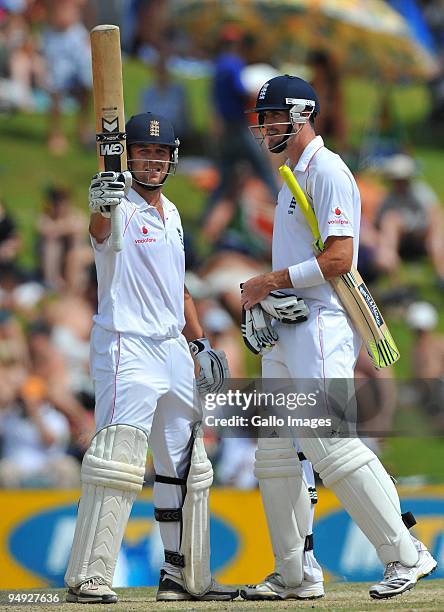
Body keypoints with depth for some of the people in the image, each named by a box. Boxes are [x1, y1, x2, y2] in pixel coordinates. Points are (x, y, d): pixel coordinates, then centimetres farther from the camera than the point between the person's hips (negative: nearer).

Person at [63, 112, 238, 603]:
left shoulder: (170, 214, 15)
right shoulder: (119, 205, -10)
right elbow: (100, 229, -36)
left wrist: (200, 343, 19)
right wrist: (99, 206, -59)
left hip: (174, 351, 9)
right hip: (127, 347, -9)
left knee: (185, 465, 14)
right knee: (117, 458, -18)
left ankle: (184, 576, 23)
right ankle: (88, 580, -21)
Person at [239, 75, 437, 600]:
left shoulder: (327, 171, -10)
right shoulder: (295, 177, 21)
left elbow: (339, 258, -19)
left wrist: (272, 281, -13)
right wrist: (262, 296, 8)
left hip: (321, 328, -10)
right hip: (286, 332, 10)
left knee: (329, 444, -18)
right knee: (274, 452, 8)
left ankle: (406, 555, -16)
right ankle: (291, 575, 13)